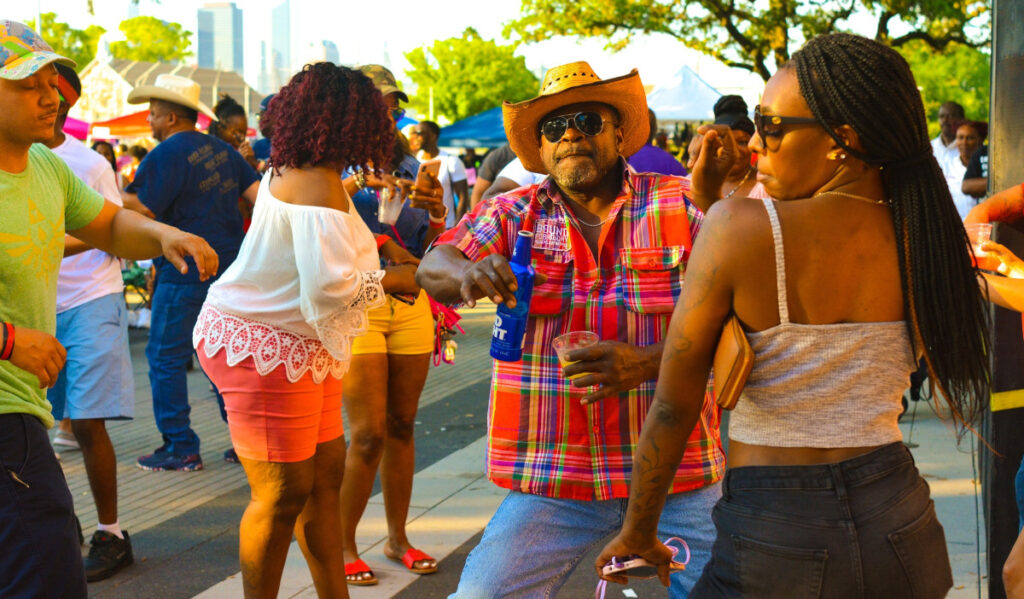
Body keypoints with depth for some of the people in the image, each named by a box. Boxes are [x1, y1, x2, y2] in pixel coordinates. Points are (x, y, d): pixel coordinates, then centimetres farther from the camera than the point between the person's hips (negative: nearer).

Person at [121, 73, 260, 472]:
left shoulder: (167, 154, -11)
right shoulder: (221, 150, 12)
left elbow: (139, 211, -15)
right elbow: (258, 194, 11)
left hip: (186, 271, -8)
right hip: (229, 269, 8)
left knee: (166, 357, 0)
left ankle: (180, 447, 1)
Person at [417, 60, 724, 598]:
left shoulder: (682, 205, 2)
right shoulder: (513, 214, 7)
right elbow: (432, 270, -5)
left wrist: (648, 362, -22)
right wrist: (467, 275, -29)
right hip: (551, 483, 1)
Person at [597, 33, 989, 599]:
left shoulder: (738, 228, -16)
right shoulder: (924, 240, -2)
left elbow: (674, 407, -11)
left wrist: (637, 533, 3)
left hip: (772, 537, -5)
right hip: (900, 526, 5)